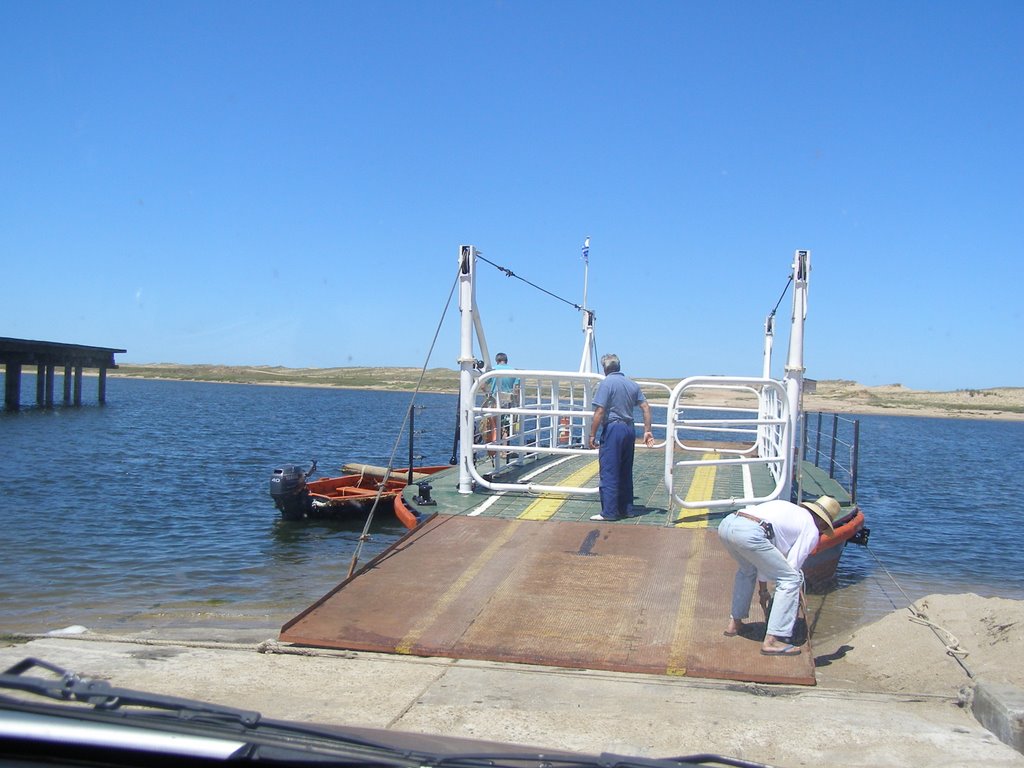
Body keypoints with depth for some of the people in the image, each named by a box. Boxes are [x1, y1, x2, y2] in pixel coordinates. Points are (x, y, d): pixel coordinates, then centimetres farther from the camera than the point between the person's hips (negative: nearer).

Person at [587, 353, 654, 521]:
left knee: (609, 472, -4)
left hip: (613, 428, -7)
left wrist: (592, 434, -10)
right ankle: (627, 509, 20)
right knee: (626, 472, 15)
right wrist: (647, 431, 12)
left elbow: (599, 412, -14)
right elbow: (646, 408, 8)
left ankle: (609, 512, -5)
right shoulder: (632, 384, 11)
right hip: (630, 429, 7)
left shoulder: (606, 383, -9)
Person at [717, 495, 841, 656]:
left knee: (747, 569, 36)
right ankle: (771, 641, 2)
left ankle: (734, 623, 38)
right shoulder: (812, 530, 16)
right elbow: (792, 567, 14)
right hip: (749, 533, -8)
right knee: (791, 579, 6)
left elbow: (763, 556, 39)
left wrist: (763, 590, 43)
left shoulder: (788, 508, 37)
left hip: (726, 524, 8)